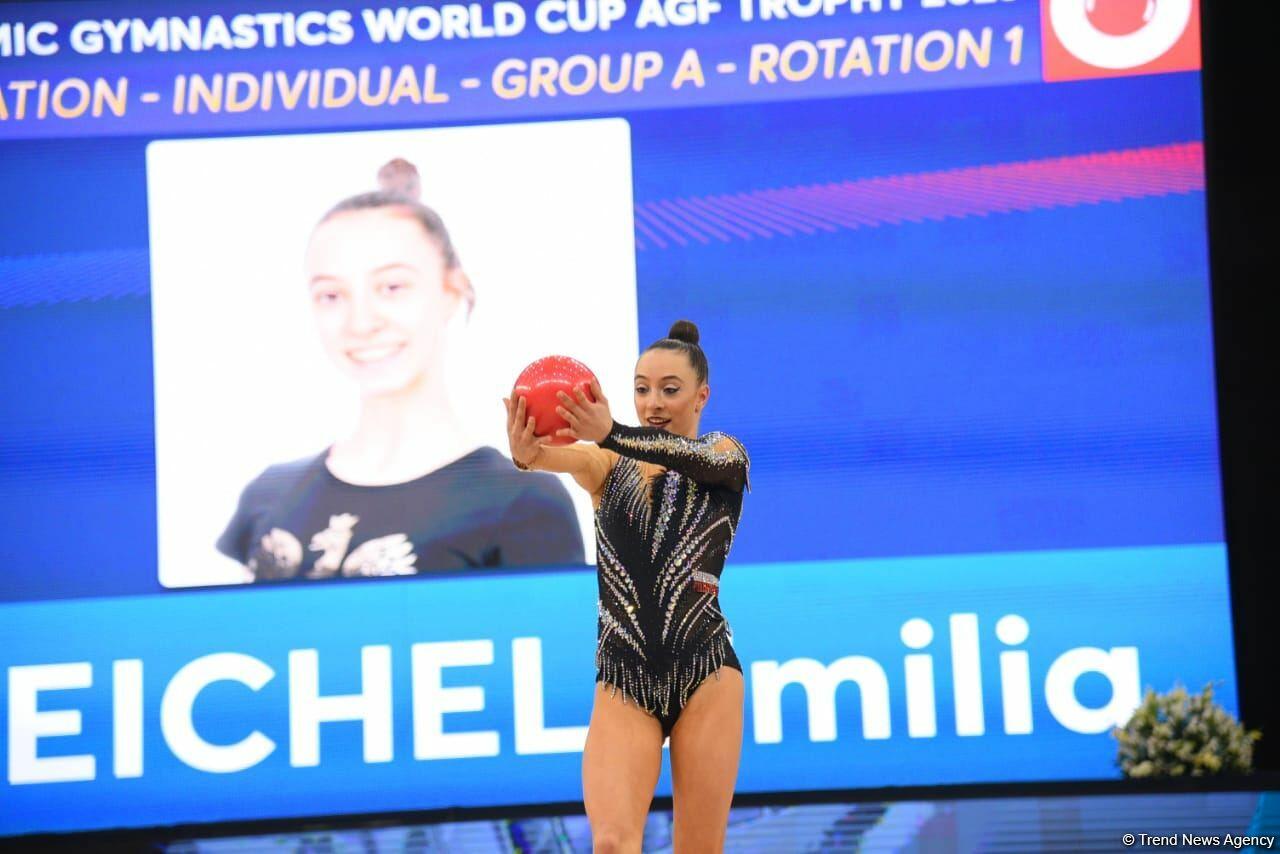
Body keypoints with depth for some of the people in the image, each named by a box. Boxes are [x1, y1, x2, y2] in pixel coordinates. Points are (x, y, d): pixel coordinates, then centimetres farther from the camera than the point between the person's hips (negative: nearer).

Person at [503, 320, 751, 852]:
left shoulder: (727, 455, 3)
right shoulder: (607, 465, 7)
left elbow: (706, 460, -23)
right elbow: (564, 456, -18)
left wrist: (614, 435, -42)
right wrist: (527, 454, -44)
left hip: (705, 674, -1)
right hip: (622, 681, 1)